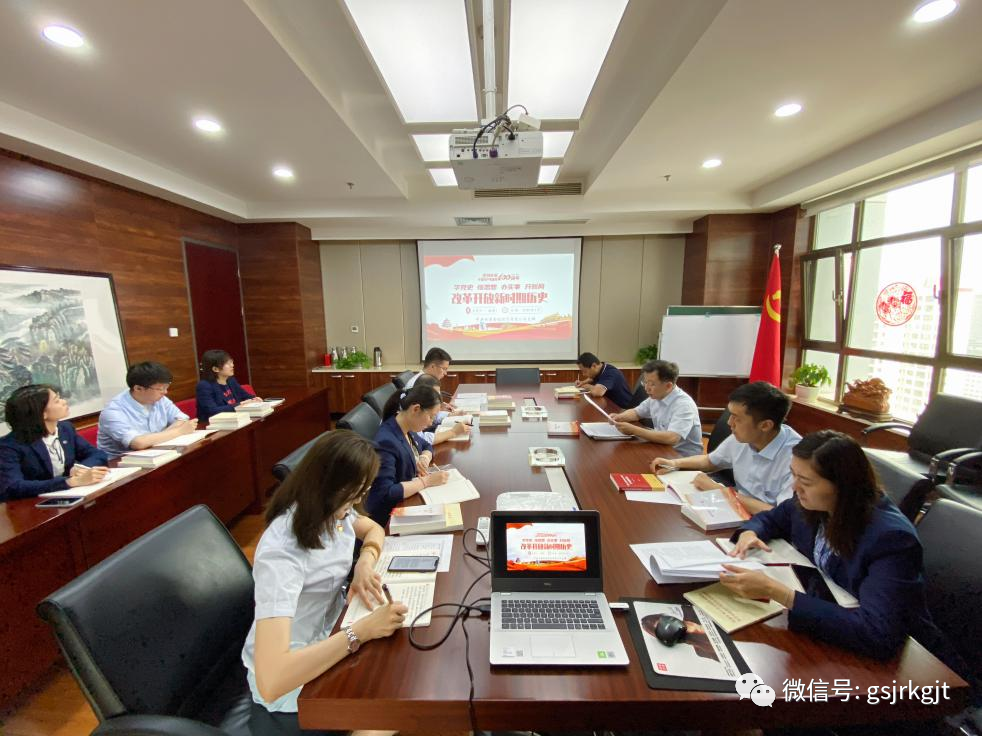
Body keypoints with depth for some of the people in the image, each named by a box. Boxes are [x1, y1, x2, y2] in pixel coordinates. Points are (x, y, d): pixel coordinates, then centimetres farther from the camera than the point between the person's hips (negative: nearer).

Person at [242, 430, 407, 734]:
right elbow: (270, 681, -39)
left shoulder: (331, 512, -12)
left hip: (330, 636, 7)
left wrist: (365, 564, -12)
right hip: (292, 682, -6)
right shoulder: (282, 554, -34)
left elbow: (374, 529, 8)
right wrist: (360, 632, -38)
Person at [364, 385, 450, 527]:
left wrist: (424, 458, -6)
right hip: (390, 516, -7)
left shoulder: (407, 429, -2)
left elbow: (427, 446, 16)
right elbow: (385, 493, -30)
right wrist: (427, 481, -26)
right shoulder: (386, 441, -26)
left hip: (408, 503, 7)